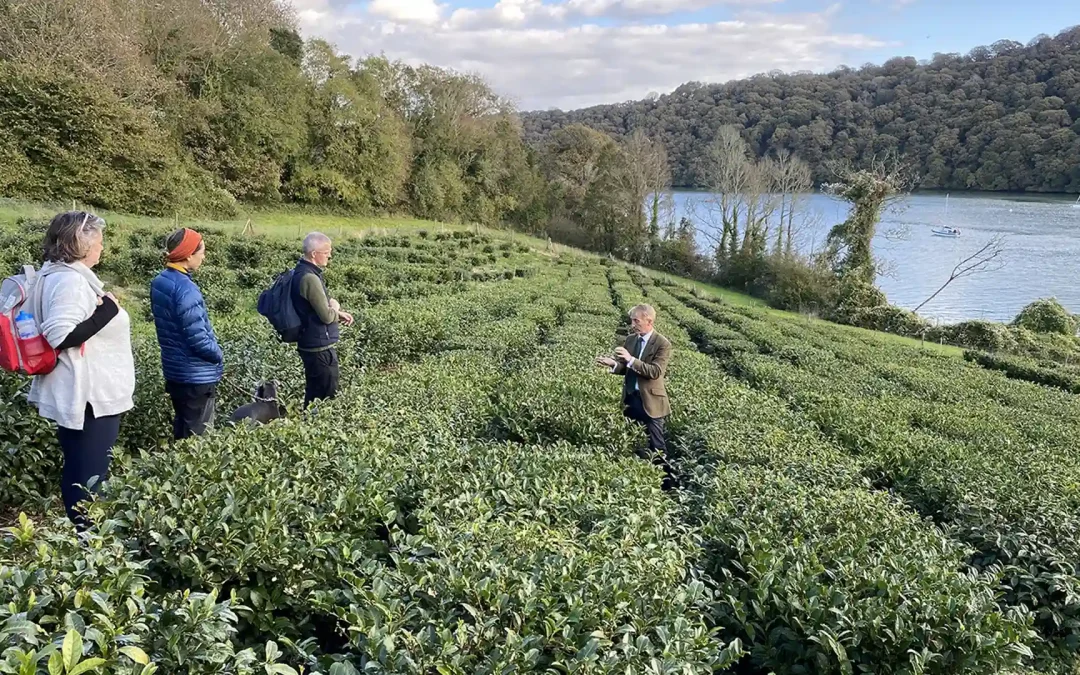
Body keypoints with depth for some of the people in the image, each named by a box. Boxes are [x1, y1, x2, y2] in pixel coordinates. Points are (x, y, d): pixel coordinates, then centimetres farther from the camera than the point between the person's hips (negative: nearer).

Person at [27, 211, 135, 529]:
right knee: (90, 475, -2)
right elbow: (61, 336, -27)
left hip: (86, 393, 11)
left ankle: (78, 532, 30)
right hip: (89, 396, -11)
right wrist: (107, 310, -22)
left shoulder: (67, 276, 11)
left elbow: (64, 328, 19)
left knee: (79, 470, 19)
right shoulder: (70, 281, -20)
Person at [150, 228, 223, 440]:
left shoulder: (159, 282, 3)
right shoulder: (185, 289, -25)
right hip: (196, 375, -9)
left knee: (181, 430, 21)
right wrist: (219, 355, -7)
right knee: (198, 436, 2)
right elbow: (198, 338, -26)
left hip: (174, 370, 9)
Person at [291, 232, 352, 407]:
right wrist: (335, 309, 0)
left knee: (314, 395, 19)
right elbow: (327, 316, -22)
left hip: (310, 344, 10)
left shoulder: (301, 272, 9)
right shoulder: (310, 278, -22)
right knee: (326, 397, -1)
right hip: (320, 348, -10)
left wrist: (337, 313, 3)